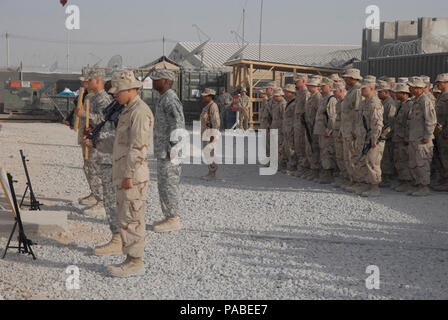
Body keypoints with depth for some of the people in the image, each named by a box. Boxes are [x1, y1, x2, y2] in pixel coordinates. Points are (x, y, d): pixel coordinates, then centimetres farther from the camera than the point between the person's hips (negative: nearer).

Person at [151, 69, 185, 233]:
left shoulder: (170, 99, -15)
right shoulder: (164, 99, 18)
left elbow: (178, 124, -23)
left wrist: (172, 148, -22)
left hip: (168, 153, -11)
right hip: (162, 151, 11)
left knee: (169, 185, -5)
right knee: (164, 185, 14)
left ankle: (173, 221, 1)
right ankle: (170, 218, 22)